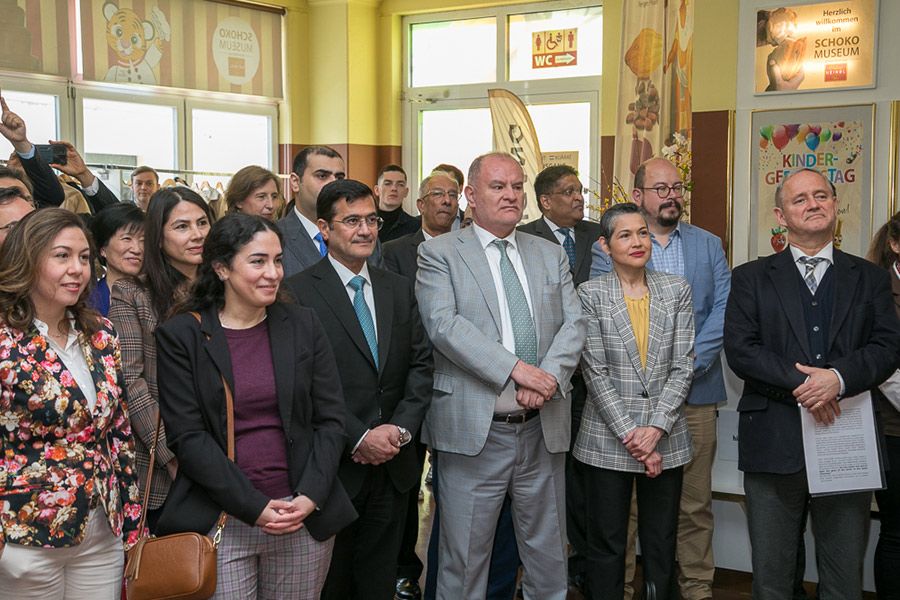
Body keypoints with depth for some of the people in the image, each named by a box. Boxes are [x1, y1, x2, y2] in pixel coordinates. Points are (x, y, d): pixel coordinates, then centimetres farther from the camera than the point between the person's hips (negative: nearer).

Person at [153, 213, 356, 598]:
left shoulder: (303, 325, 6)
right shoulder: (181, 335, -2)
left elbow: (330, 419, 4)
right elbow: (187, 436, -7)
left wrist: (310, 497, -9)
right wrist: (254, 507, -13)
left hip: (306, 517, 2)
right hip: (221, 521, -2)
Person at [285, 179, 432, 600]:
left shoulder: (399, 289, 9)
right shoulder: (299, 292, -9)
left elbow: (420, 364, 6)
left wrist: (400, 429, -7)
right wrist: (359, 438, -17)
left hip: (392, 466, 5)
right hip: (333, 466, -4)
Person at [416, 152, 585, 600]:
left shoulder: (551, 255, 13)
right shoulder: (439, 254, -1)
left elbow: (573, 324, 4)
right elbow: (443, 324, -15)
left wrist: (550, 377, -15)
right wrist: (514, 368, -22)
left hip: (543, 430, 4)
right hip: (473, 430, -4)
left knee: (548, 555, 15)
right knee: (464, 560, 7)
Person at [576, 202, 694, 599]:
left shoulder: (676, 290, 4)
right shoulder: (591, 294, -3)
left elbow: (683, 366, -1)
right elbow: (595, 372, -7)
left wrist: (656, 427, -11)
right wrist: (630, 435, -12)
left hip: (665, 437, 2)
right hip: (607, 439, -2)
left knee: (661, 546, 11)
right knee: (606, 544, 7)